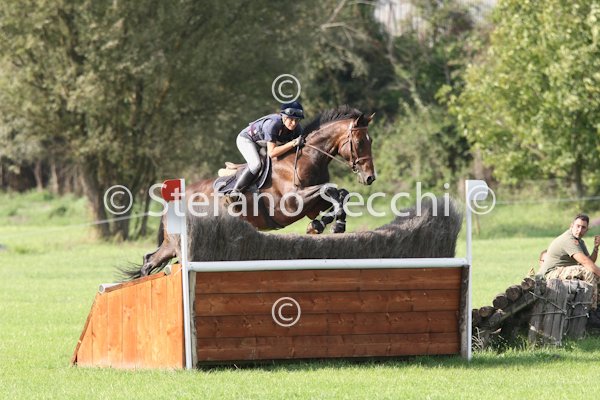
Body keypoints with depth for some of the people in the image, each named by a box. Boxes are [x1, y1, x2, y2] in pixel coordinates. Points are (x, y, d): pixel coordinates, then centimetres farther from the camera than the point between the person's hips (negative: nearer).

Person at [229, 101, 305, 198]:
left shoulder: (297, 129, -20)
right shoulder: (272, 124, -40)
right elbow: (271, 153, -42)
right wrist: (293, 143, -46)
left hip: (262, 144, 8)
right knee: (256, 164, -30)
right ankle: (235, 191, -20)